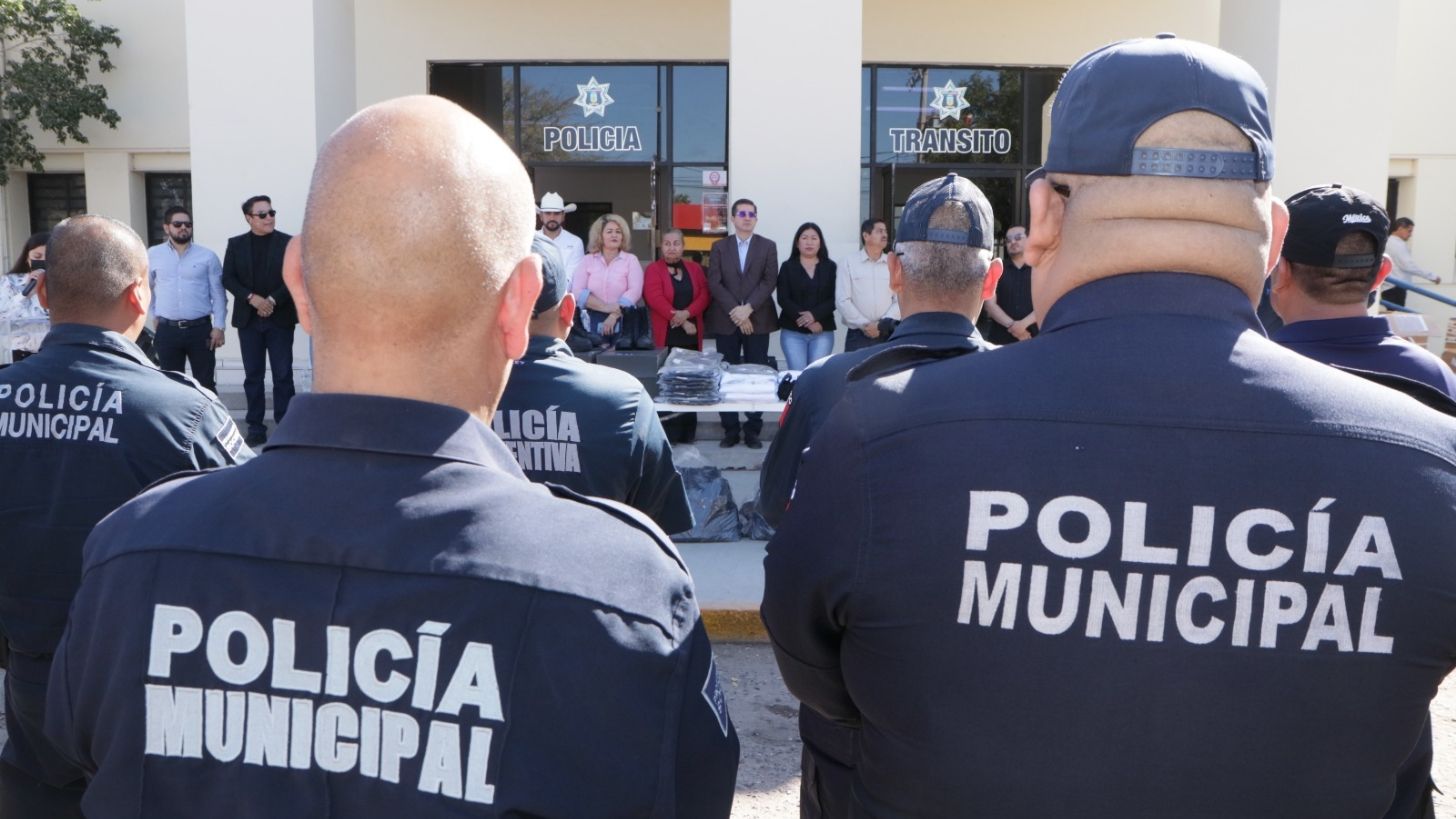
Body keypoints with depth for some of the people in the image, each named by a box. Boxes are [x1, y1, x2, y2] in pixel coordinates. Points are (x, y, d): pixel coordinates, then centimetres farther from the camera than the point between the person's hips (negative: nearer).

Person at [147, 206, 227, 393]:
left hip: (200, 329, -1)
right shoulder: (152, 255, 3)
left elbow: (218, 294, 0)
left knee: (205, 383, 5)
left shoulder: (207, 256, 0)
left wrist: (218, 326, -5)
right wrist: (154, 316, 15)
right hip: (167, 330, 1)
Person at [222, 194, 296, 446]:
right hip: (248, 319, 2)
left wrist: (273, 300, -14)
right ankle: (256, 426, 12)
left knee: (283, 374, 0)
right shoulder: (236, 244, 7)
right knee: (253, 375, 6)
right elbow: (228, 279, 1)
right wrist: (252, 298, -14)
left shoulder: (288, 242, 1)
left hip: (280, 318, -2)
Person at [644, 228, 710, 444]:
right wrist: (678, 319, -15)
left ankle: (688, 431, 13)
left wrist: (687, 313, -14)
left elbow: (704, 294, 3)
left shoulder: (694, 268, 14)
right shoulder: (653, 269, 1)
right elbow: (655, 298, -11)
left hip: (691, 334, 4)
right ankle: (667, 433, 0)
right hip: (665, 334, -3)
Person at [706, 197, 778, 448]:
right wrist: (735, 311, -13)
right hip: (725, 321, 1)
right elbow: (714, 283, -1)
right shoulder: (719, 247, 8)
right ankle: (730, 429, 9)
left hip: (757, 320, 0)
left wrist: (748, 308, -15)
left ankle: (753, 429, 7)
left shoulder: (768, 246, 7)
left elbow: (769, 281, -3)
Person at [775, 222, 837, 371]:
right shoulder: (787, 267, 7)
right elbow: (783, 299, -2)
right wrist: (806, 322, -13)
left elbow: (834, 298, 0)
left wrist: (814, 315, -17)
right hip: (792, 331, 0)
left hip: (823, 331, 1)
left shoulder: (830, 267, 8)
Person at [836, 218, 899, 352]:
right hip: (858, 334, -2)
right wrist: (864, 325, -10)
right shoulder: (849, 264, -1)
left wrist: (882, 325, -10)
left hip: (887, 335, 2)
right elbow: (842, 300, -5)